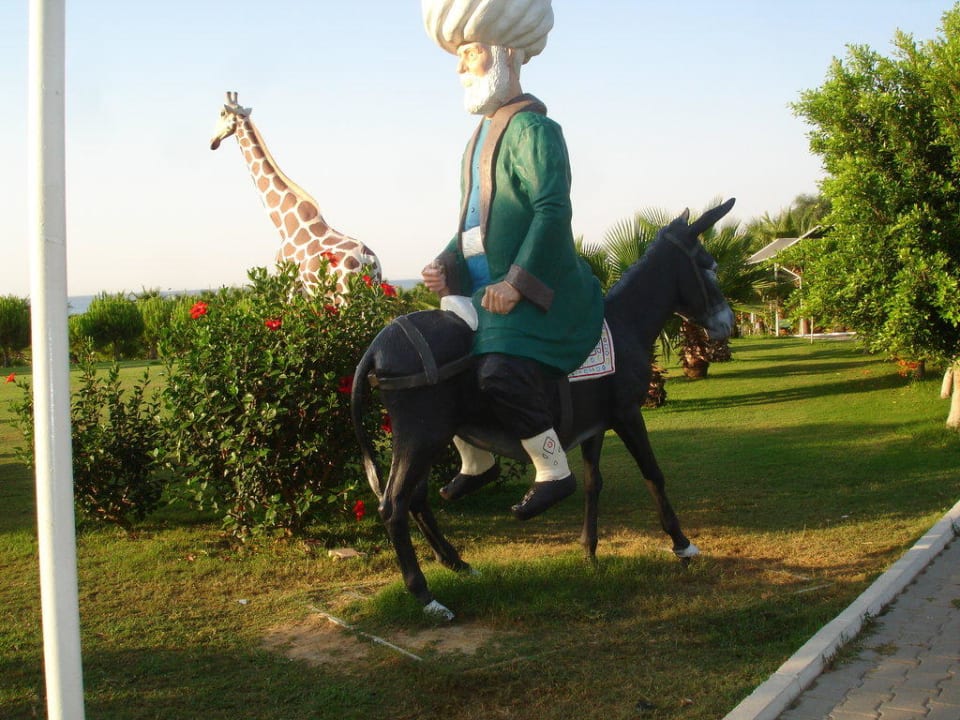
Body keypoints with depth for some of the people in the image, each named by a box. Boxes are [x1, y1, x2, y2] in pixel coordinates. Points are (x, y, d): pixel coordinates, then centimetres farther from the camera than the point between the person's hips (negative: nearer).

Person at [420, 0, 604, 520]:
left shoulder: (533, 129, -9)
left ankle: (554, 473, -9)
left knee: (500, 375, -29)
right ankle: (477, 462, 31)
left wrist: (516, 282, -24)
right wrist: (447, 266, 2)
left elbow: (553, 211, -18)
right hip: (484, 292, 9)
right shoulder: (482, 136, 18)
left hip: (541, 295, -9)